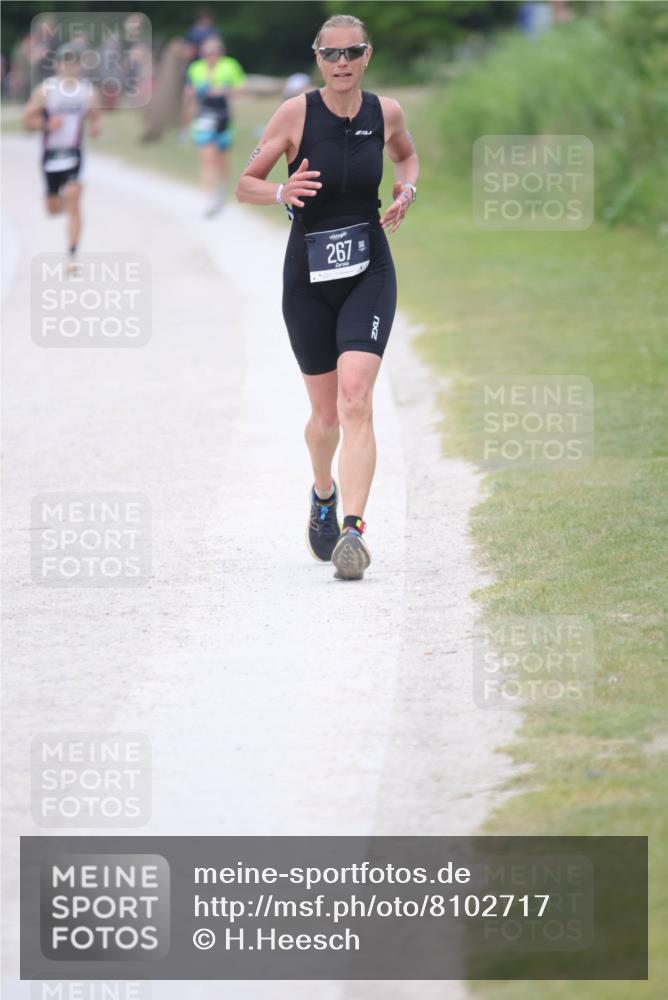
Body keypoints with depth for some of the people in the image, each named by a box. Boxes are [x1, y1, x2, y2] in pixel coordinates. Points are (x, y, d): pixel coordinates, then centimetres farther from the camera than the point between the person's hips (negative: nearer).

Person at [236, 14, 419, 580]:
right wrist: (282, 192, -24)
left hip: (369, 273, 0)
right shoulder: (297, 113, -8)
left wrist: (407, 190, 1)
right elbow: (245, 185, -2)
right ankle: (323, 496, 42)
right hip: (308, 278, 0)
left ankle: (353, 530, -24)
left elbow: (407, 155, 22)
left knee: (355, 398, -19)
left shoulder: (386, 113, -1)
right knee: (326, 411, 10)